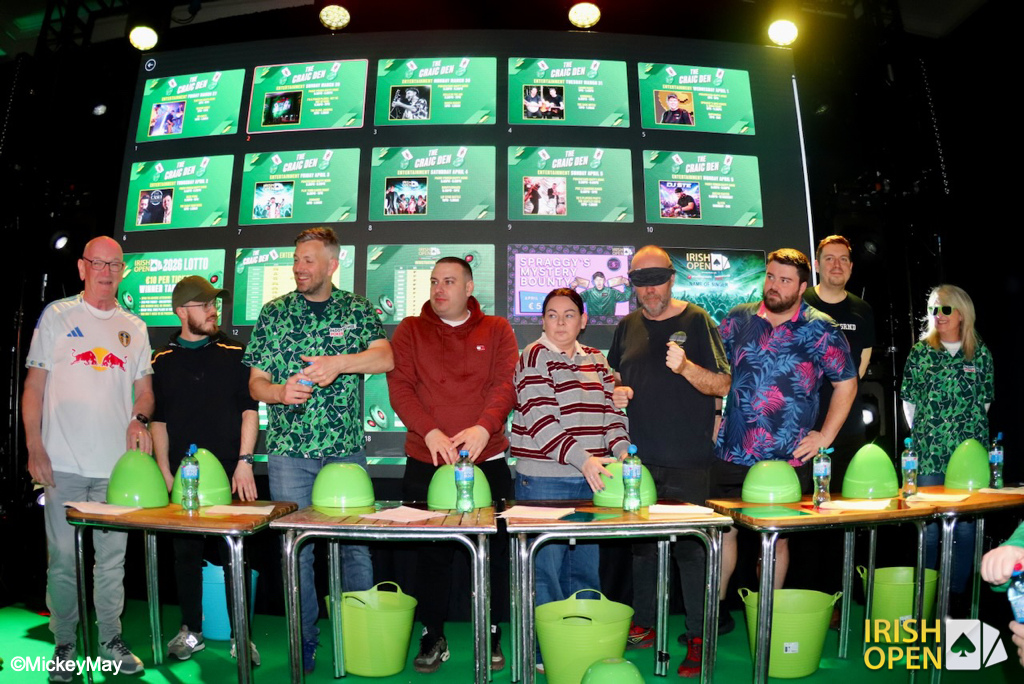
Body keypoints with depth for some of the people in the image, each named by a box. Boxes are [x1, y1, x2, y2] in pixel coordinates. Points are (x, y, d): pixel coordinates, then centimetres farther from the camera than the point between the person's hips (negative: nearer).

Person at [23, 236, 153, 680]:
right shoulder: (57, 316, 5)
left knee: (112, 558, 8)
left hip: (117, 464, 2)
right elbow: (34, 386, 3)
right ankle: (64, 646, 18)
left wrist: (139, 419, -7)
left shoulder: (134, 328, 13)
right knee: (63, 559, 2)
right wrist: (34, 448, -6)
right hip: (63, 463, -2)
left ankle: (110, 641, 20)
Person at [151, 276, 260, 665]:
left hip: (229, 475, -2)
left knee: (234, 555, 2)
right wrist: (165, 474, 1)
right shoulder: (163, 362, 7)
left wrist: (244, 462, -7)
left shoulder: (234, 355, 3)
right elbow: (158, 421, 8)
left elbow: (249, 410, 0)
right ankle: (191, 631, 26)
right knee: (186, 554, 10)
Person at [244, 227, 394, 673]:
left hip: (345, 450, 0)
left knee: (355, 545, 3)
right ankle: (305, 641, 22)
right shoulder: (274, 312, 6)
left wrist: (339, 362, -23)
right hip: (288, 450, 1)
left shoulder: (357, 310, 5)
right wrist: (280, 392, -15)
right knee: (296, 549, 7)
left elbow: (385, 358, -9)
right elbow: (255, 382, 6)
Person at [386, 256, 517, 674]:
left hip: (487, 459, 0)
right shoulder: (410, 331, 7)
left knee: (493, 550, 8)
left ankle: (490, 635, 24)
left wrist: (485, 426, -23)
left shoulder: (496, 330, 7)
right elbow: (399, 386, -4)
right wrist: (429, 430, -20)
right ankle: (433, 637, 23)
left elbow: (505, 383, -5)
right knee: (433, 553, 9)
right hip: (426, 462, 0)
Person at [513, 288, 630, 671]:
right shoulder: (535, 356, -5)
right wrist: (582, 459, -24)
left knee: (587, 566, 13)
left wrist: (622, 450, -8)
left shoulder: (596, 360, 13)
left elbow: (611, 409, 11)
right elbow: (539, 419, -15)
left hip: (592, 479, 6)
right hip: (544, 480, -5)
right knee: (547, 566, 1)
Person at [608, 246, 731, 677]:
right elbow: (616, 379, 22)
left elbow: (722, 385, -7)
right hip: (639, 457, 5)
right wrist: (617, 394, 0)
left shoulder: (696, 321, -4)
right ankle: (643, 625, 28)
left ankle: (698, 636, 14)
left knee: (690, 547, 0)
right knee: (640, 542, 14)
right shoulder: (628, 326, 10)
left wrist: (686, 367, -25)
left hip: (688, 461, -5)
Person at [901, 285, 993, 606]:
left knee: (966, 525, 5)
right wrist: (922, 434, 6)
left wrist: (969, 428, 8)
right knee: (928, 525, 1)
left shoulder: (981, 353, 6)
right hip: (929, 455, -1)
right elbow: (908, 402, 6)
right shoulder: (920, 352, 3)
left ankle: (958, 590, 19)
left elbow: (986, 401, 12)